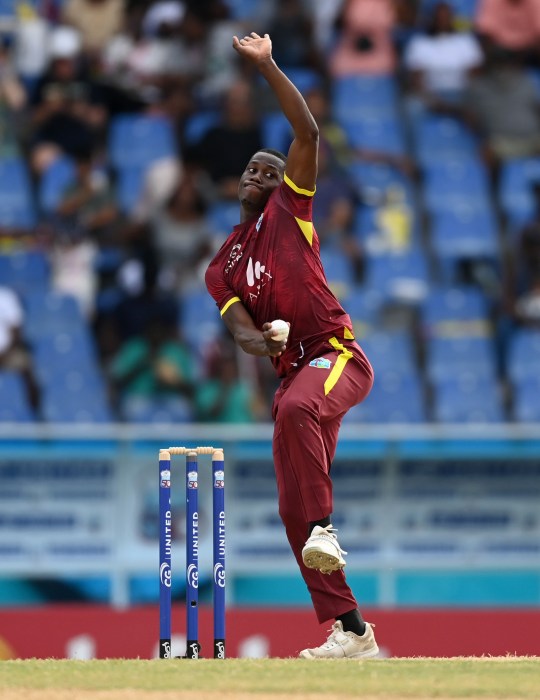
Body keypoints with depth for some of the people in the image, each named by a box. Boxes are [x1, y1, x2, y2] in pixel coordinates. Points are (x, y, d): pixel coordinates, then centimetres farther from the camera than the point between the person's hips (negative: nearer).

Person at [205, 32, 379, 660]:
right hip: (293, 374, 7)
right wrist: (255, 338, -19)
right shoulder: (221, 266, 20)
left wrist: (267, 66, -6)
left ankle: (323, 526, -35)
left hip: (336, 355, -7)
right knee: (292, 512, 1)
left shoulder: (288, 209, 8)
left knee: (297, 409, -41)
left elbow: (307, 133, -4)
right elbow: (240, 327, 5)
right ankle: (351, 633, 5)